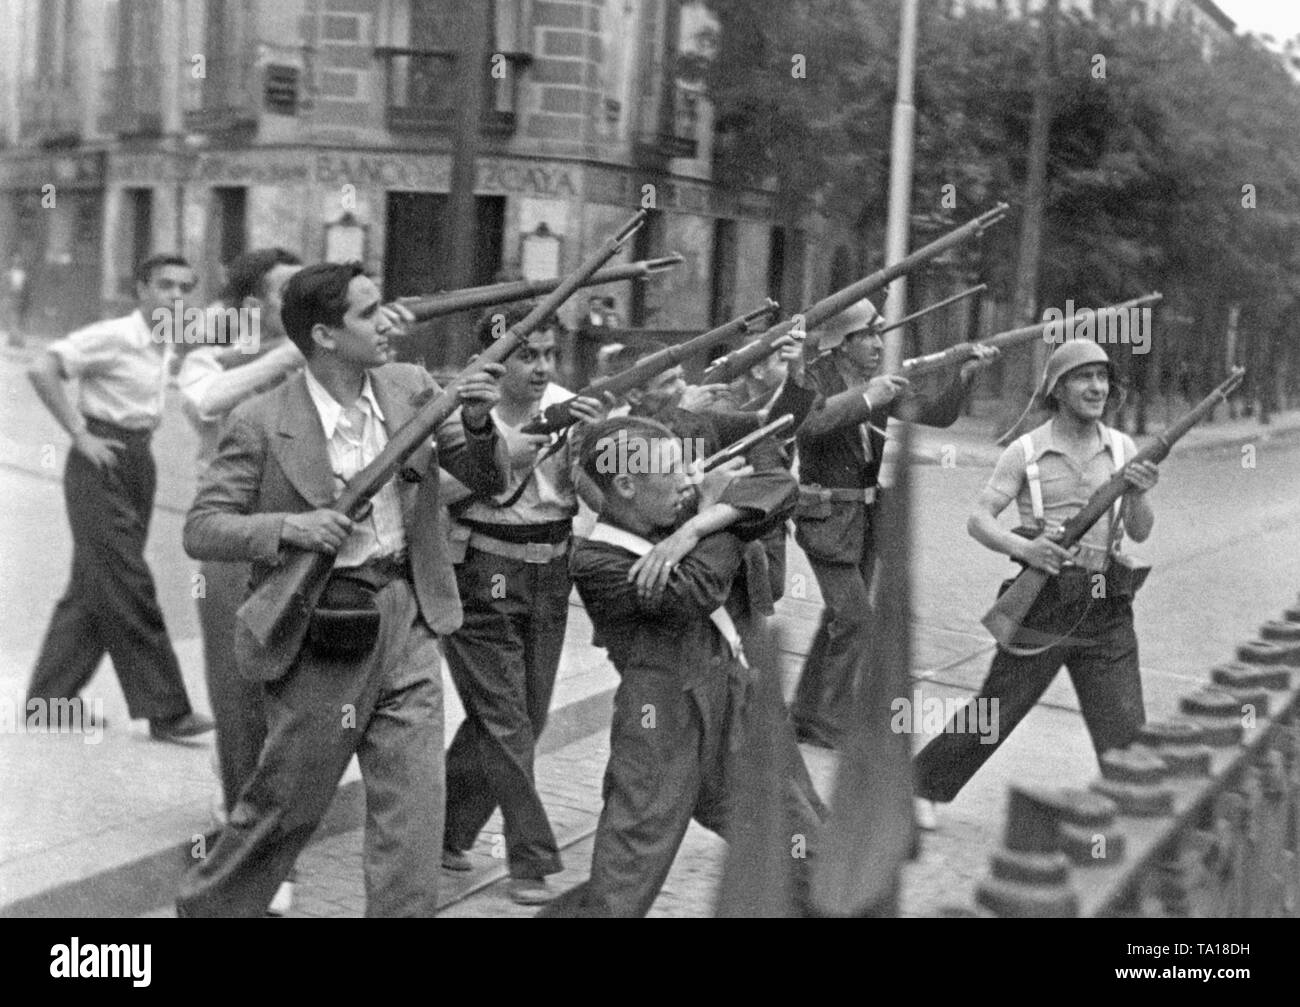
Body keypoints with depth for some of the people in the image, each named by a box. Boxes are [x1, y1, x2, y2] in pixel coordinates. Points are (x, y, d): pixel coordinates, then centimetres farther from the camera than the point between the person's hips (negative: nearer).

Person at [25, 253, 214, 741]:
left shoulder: (167, 343, 10)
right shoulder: (112, 336, -13)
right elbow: (41, 370, -19)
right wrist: (81, 435, -19)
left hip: (139, 461, 8)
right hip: (101, 465, -8)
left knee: (93, 588, 13)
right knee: (128, 589, -7)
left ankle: (49, 696, 24)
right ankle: (165, 710, -5)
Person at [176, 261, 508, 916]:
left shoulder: (412, 389, 2)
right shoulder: (262, 424, -11)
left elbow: (488, 483, 4)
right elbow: (199, 530, -8)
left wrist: (477, 423, -16)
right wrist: (288, 527, -24)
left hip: (408, 623, 4)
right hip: (322, 637, -4)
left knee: (413, 816, 4)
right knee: (284, 806, 12)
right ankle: (206, 905, 37)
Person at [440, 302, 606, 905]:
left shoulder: (566, 406, 1)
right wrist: (502, 458, -27)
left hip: (549, 578, 5)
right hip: (480, 577, -5)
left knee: (527, 716, 12)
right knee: (505, 721, -3)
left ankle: (447, 831, 32)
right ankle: (532, 862, 7)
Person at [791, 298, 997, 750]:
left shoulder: (880, 385, 7)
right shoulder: (812, 380, -13)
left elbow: (935, 415, 3)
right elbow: (805, 425, -34)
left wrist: (966, 374, -11)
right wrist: (864, 398, -40)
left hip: (865, 516, 7)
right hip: (825, 515, -7)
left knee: (841, 617, 14)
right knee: (854, 615, -12)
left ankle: (806, 711, 28)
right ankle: (824, 724, -1)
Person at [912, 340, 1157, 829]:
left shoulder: (1121, 448, 7)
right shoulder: (1026, 451, -3)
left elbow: (1139, 532, 5)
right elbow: (979, 520, -5)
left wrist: (1139, 492, -16)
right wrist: (1023, 547, -23)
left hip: (1106, 610, 3)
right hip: (1044, 606, -3)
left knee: (1126, 732, 0)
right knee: (993, 714, 6)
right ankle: (921, 784, 26)